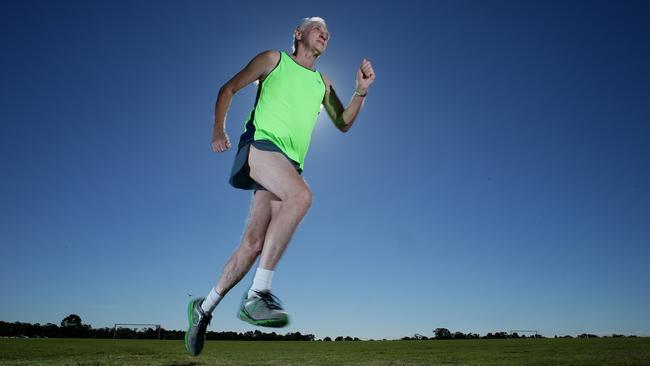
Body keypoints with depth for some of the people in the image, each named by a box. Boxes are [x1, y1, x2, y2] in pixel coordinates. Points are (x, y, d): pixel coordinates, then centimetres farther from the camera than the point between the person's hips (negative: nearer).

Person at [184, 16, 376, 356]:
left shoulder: (322, 82, 25)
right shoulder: (275, 59, 13)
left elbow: (343, 123, 23)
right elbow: (228, 89, 14)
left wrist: (361, 91, 7)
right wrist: (218, 129, 2)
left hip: (289, 163, 5)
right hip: (260, 143, -5)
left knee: (253, 244, -3)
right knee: (301, 195, -34)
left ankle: (204, 308, 14)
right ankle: (257, 294, -32)